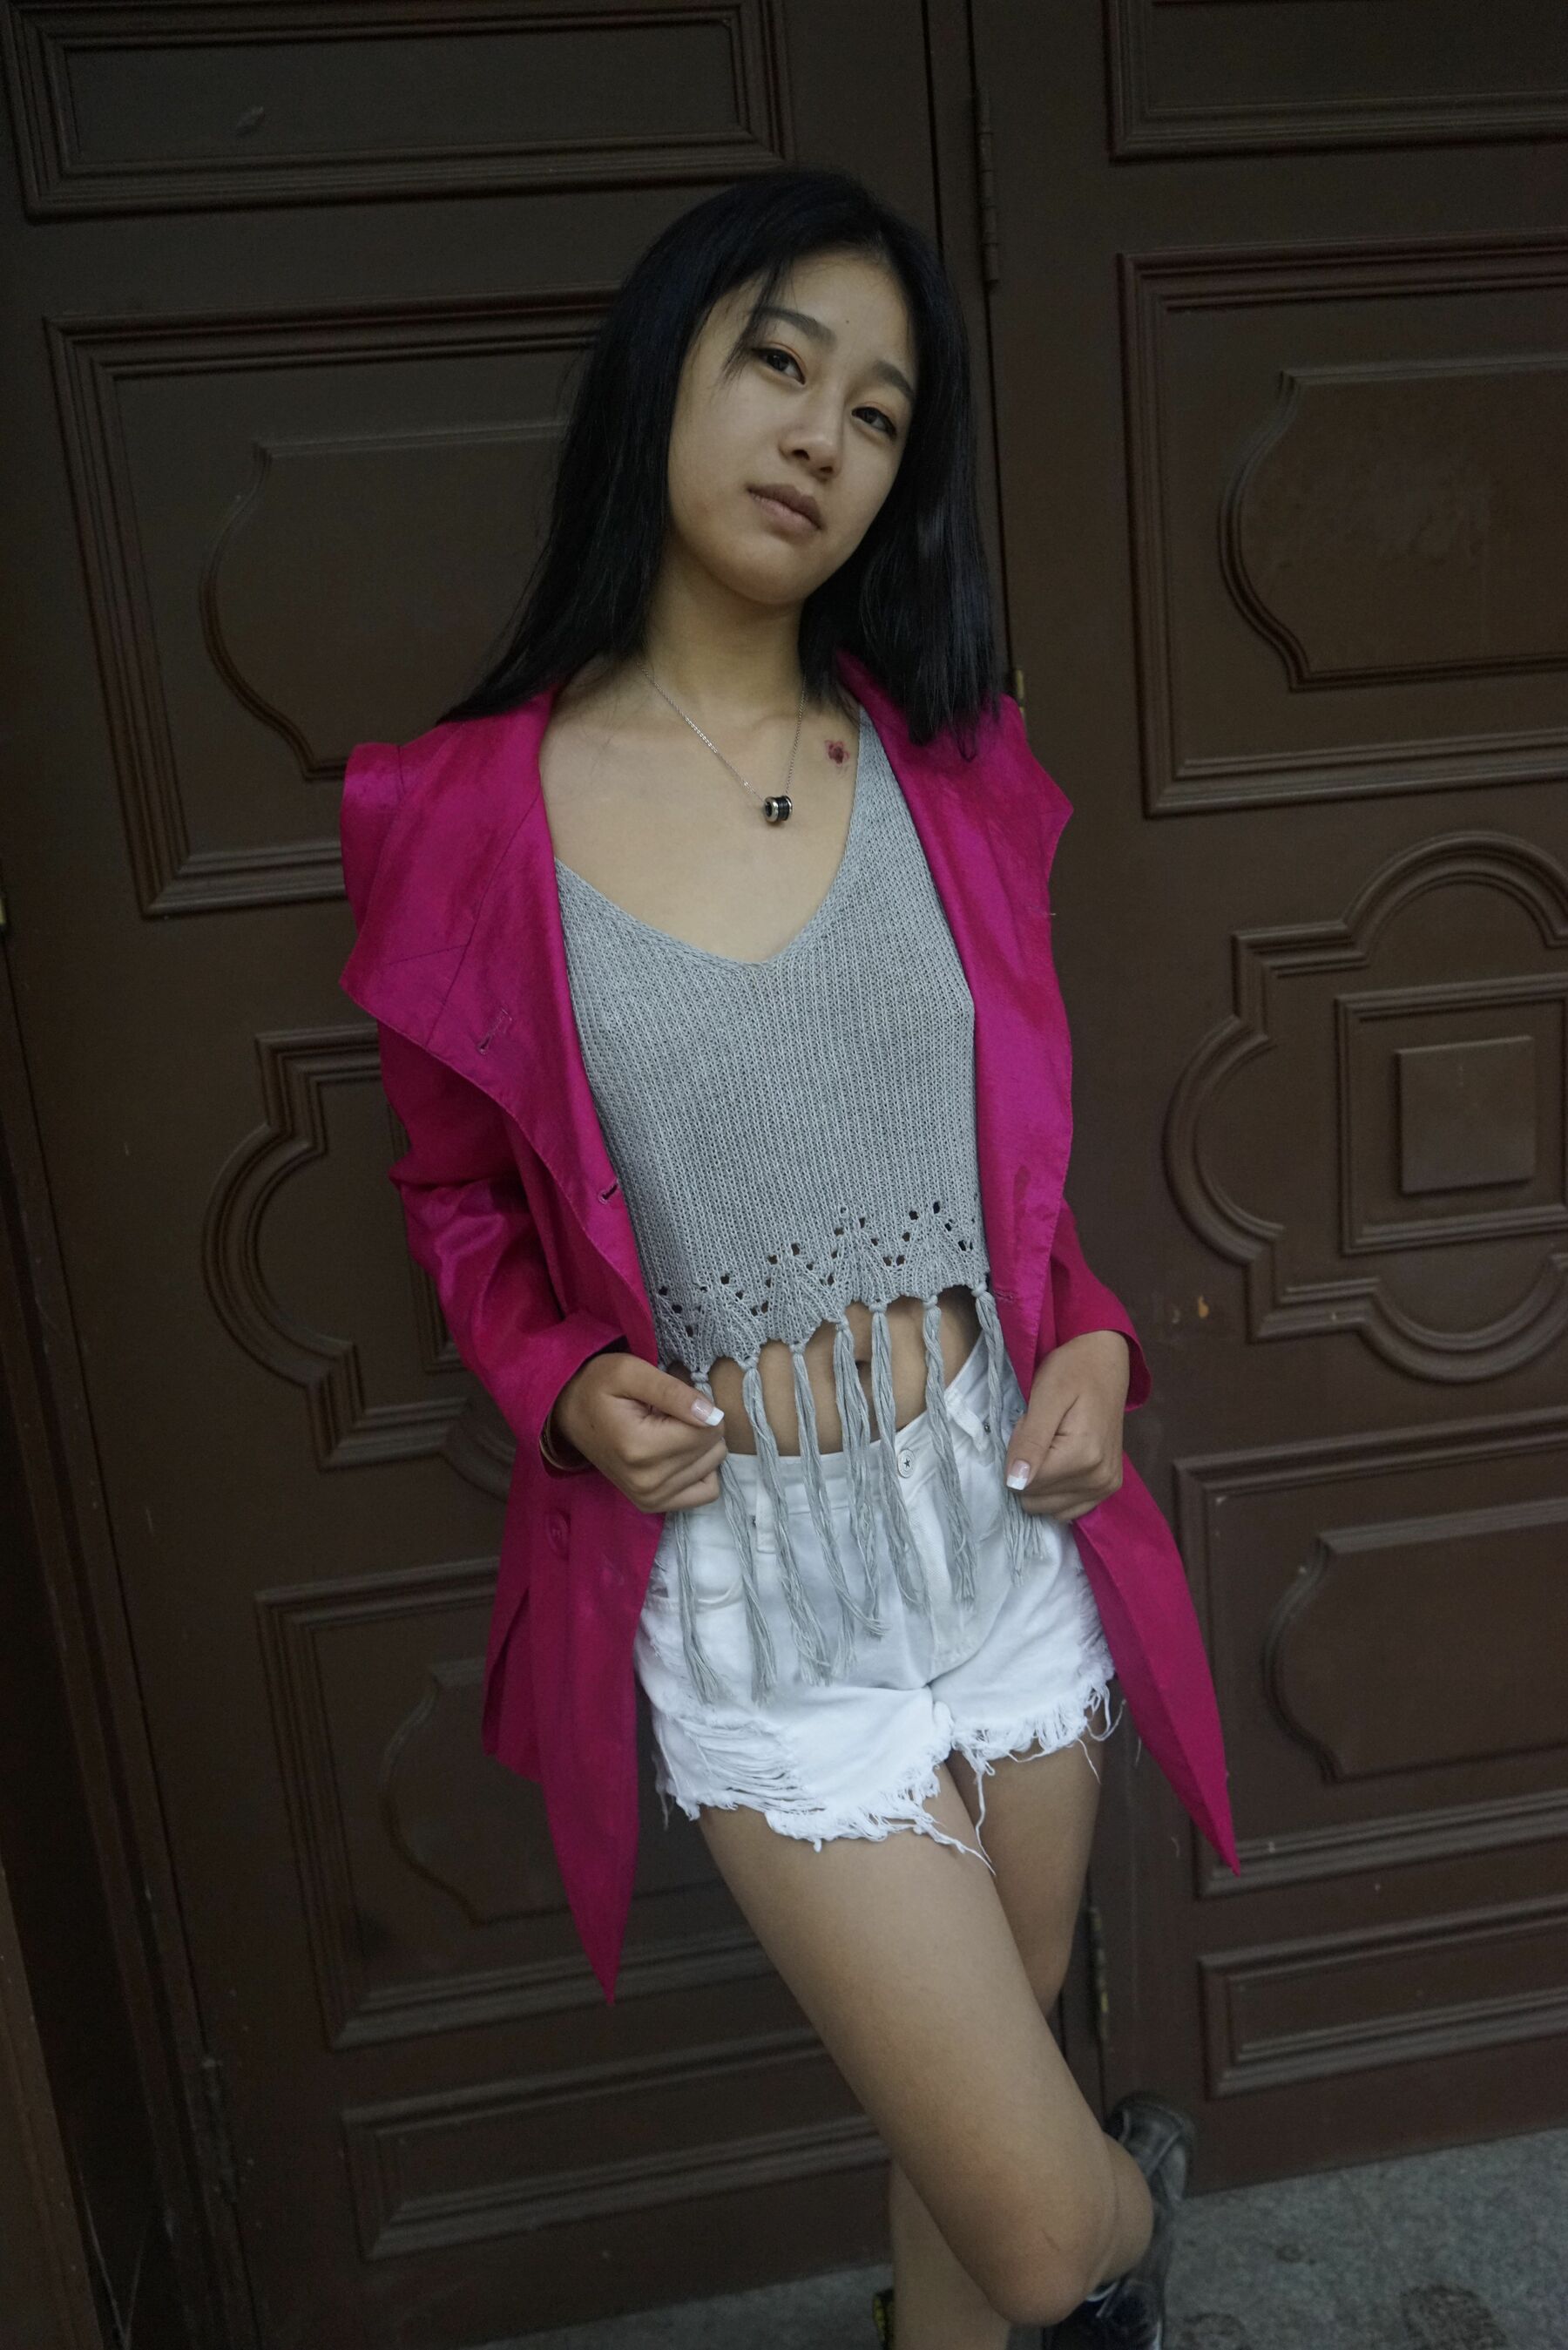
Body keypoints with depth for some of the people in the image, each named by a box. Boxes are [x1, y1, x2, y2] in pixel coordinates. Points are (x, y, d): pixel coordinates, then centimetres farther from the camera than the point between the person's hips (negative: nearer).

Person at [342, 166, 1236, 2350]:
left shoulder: (947, 755, 0)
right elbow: (463, 1197, 4)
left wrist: (1102, 1342, -5)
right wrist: (573, 1385, -14)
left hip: (1010, 1518, 3)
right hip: (758, 1589, -3)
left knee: (969, 2127, 22)